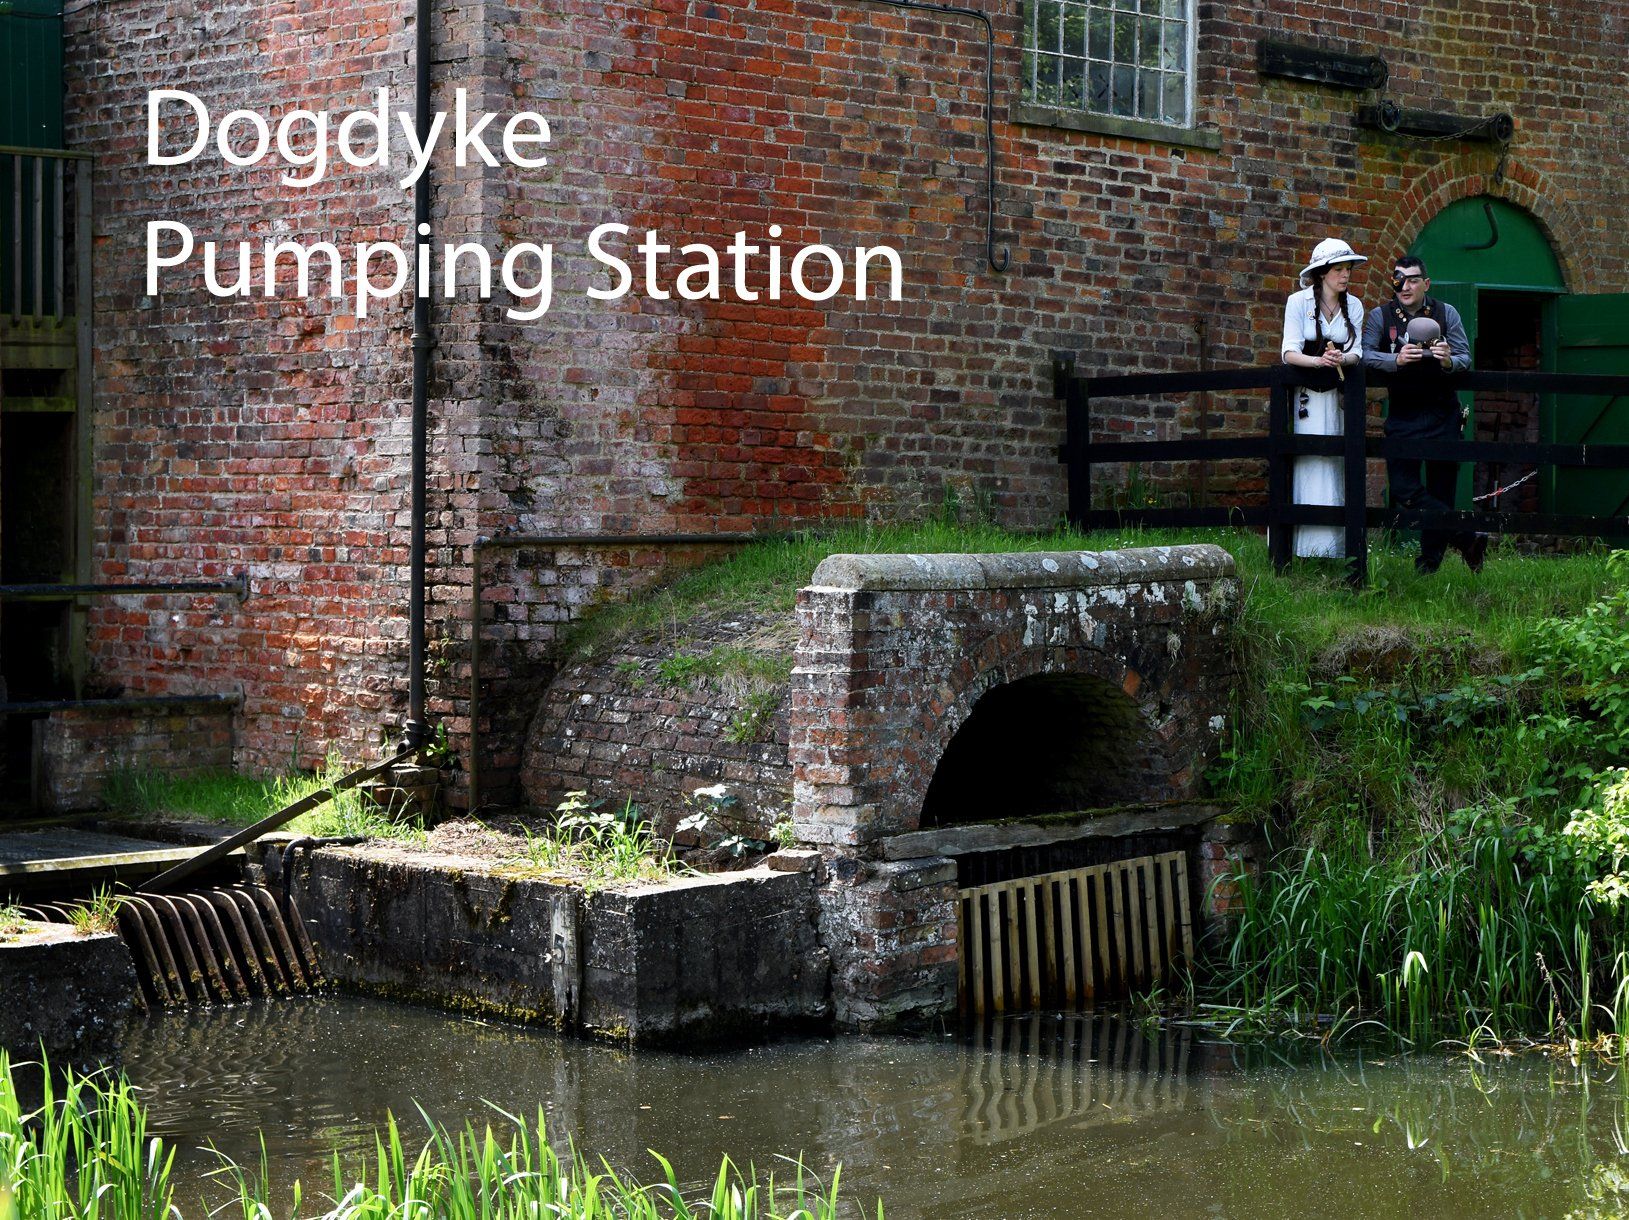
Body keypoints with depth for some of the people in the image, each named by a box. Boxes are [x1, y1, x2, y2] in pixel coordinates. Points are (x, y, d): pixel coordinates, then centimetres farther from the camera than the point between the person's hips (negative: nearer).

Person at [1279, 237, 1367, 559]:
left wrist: (1342, 358, -21)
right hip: (1306, 396, -3)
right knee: (1310, 465, -10)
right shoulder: (1298, 302, -1)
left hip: (1338, 396, 3)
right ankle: (1310, 544, -10)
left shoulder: (1353, 306, 9)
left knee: (1335, 468, -3)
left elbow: (1356, 352, 3)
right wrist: (1318, 360, -27)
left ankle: (1334, 544, -2)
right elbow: (1289, 353, -8)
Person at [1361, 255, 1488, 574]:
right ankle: (1467, 537, -7)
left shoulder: (1446, 313, 3)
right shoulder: (1380, 316, 1)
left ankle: (1430, 556, 16)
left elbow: (1466, 358, -1)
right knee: (1403, 485, -13)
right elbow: (1365, 354, -11)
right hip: (1402, 413, 0)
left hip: (1442, 414, 0)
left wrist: (1449, 361, -24)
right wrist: (1397, 359, -28)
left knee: (1440, 485, 3)